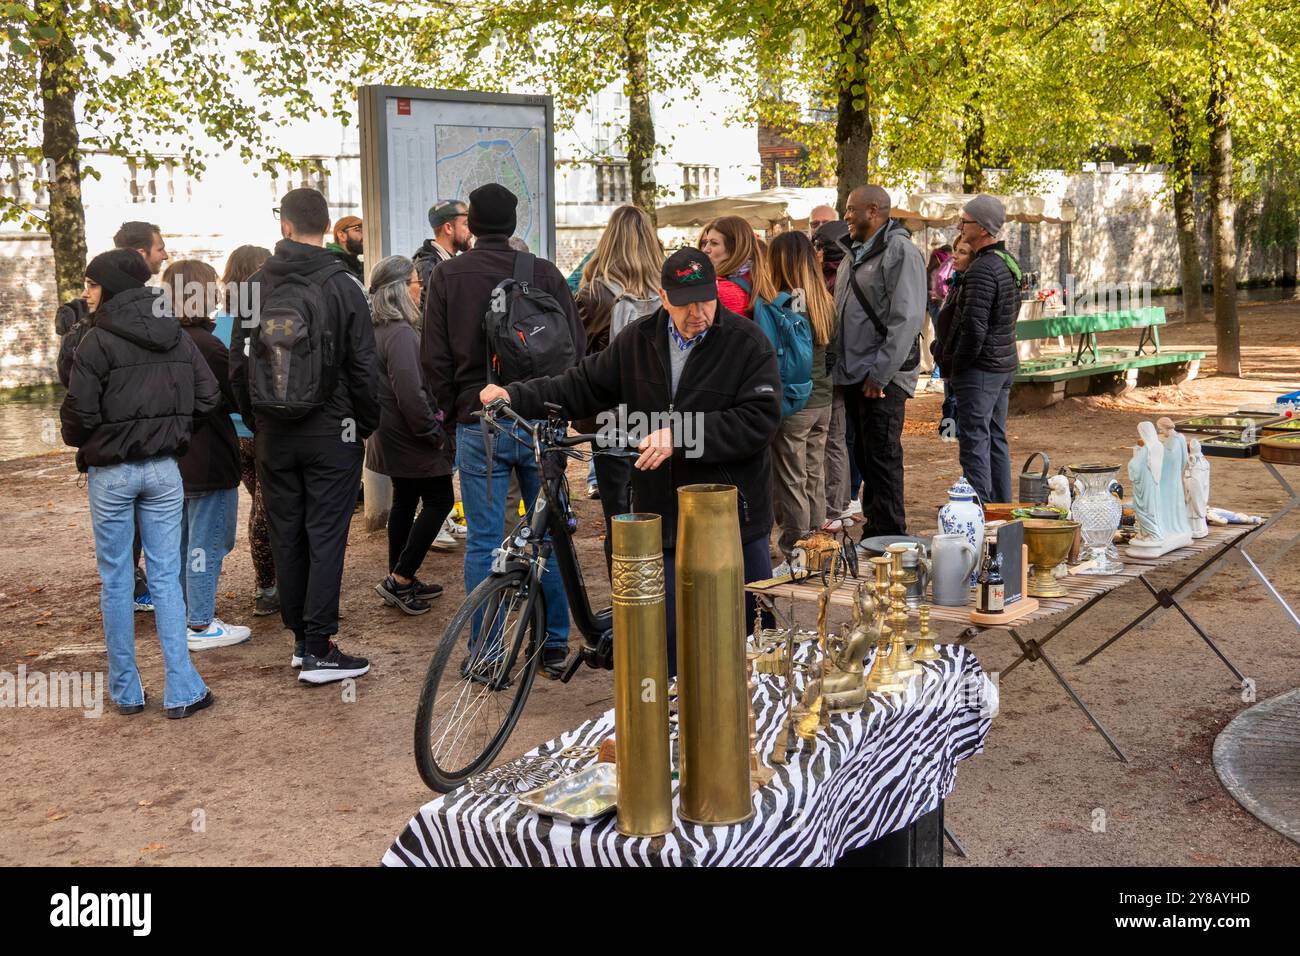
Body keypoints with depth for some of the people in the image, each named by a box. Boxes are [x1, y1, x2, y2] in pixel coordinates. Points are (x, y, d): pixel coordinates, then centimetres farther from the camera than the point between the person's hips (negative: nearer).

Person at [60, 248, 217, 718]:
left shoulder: (97, 341, -11)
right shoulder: (177, 337, 3)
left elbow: (79, 414, -12)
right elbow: (207, 398, 2)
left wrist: (81, 442, 9)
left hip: (110, 473, -3)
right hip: (164, 469, 4)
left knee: (116, 581, 8)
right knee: (166, 578, 7)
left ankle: (125, 691, 15)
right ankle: (181, 690, 3)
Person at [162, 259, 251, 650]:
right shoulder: (207, 345, -20)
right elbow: (239, 398, -13)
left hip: (174, 460, 9)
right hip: (208, 463, -8)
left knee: (181, 541, 17)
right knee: (207, 543, 0)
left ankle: (182, 617, 27)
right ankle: (201, 625, 7)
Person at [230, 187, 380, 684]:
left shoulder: (256, 285, 3)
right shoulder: (343, 284, -8)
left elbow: (239, 364, 6)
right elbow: (363, 366, -8)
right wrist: (368, 422, 5)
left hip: (274, 434, 4)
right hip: (332, 432, -3)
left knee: (286, 536, 11)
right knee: (326, 536, -1)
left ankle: (300, 639, 20)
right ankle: (318, 650, -3)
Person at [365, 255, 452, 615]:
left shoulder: (379, 328, 10)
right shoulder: (400, 333, -22)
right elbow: (410, 393, -28)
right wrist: (434, 433, -18)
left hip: (392, 435, 10)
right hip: (412, 438, -10)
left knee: (404, 501, 16)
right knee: (439, 500, 0)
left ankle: (399, 582, 24)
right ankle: (400, 580, -1)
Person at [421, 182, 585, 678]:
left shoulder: (447, 276, -1)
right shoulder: (544, 273, -1)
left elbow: (434, 357, 0)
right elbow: (576, 345, 0)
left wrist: (453, 407, 11)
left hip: (478, 426, 0)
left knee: (482, 540, 5)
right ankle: (554, 645, 17)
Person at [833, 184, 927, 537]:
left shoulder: (900, 251, -11)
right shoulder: (853, 253, 17)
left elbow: (907, 319, -18)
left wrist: (880, 374, -20)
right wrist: (841, 365, 13)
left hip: (883, 378, -8)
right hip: (853, 375, 9)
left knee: (882, 458, -5)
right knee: (864, 455, 13)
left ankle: (890, 536, 2)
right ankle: (873, 527, 23)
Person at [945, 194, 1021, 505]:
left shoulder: (982, 269, -19)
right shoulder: (1008, 262, 13)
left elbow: (973, 328, -23)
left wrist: (956, 367, -11)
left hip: (980, 369, -10)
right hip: (1005, 364, 10)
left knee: (974, 442, -6)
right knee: (996, 439, 15)